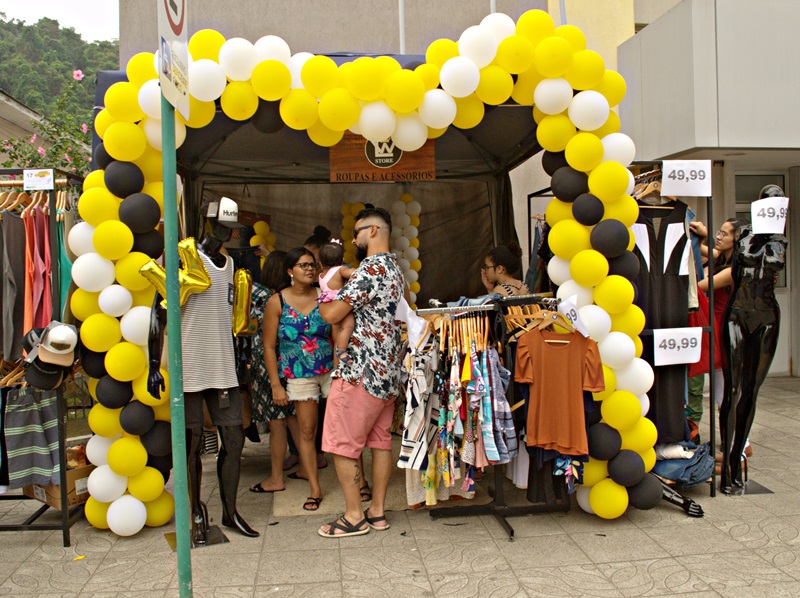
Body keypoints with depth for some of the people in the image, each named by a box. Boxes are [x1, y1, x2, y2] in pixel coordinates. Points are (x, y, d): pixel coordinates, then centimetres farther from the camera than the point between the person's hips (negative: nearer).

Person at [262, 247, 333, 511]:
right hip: (299, 375, 0)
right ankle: (315, 489, 17)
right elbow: (269, 346, -1)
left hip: (331, 369, 0)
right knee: (307, 431, 6)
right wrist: (276, 385, -4)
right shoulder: (277, 302, -3)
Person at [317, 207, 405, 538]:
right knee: (381, 440, 13)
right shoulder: (394, 268, 15)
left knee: (342, 445, 0)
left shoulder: (370, 268, -17)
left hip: (360, 373, -10)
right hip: (387, 372, 10)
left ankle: (354, 516, 7)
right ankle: (378, 510, 22)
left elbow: (332, 314, -20)